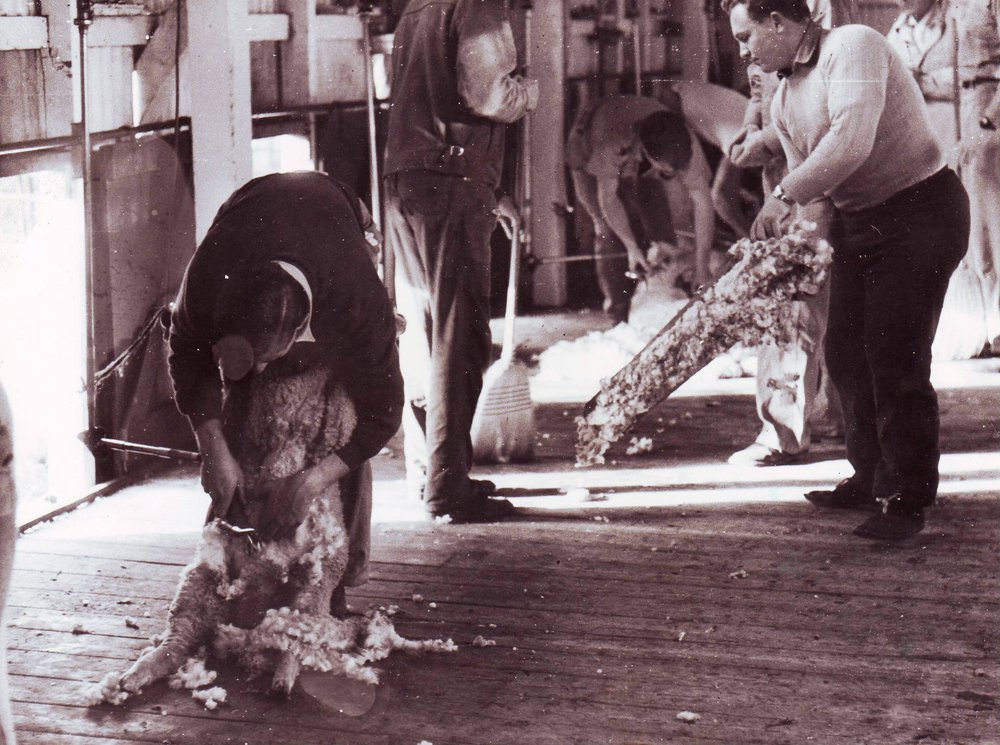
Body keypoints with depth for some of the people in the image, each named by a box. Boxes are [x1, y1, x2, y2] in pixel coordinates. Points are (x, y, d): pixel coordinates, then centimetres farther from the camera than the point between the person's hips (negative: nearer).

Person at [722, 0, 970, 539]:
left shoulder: (852, 46, -19)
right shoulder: (783, 101, 9)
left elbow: (852, 140, -32)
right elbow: (807, 178, 16)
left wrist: (784, 196, -30)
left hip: (921, 212, -9)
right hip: (856, 221, 9)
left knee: (895, 358, -11)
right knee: (846, 352, 11)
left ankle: (907, 500, -3)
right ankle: (872, 480, 25)